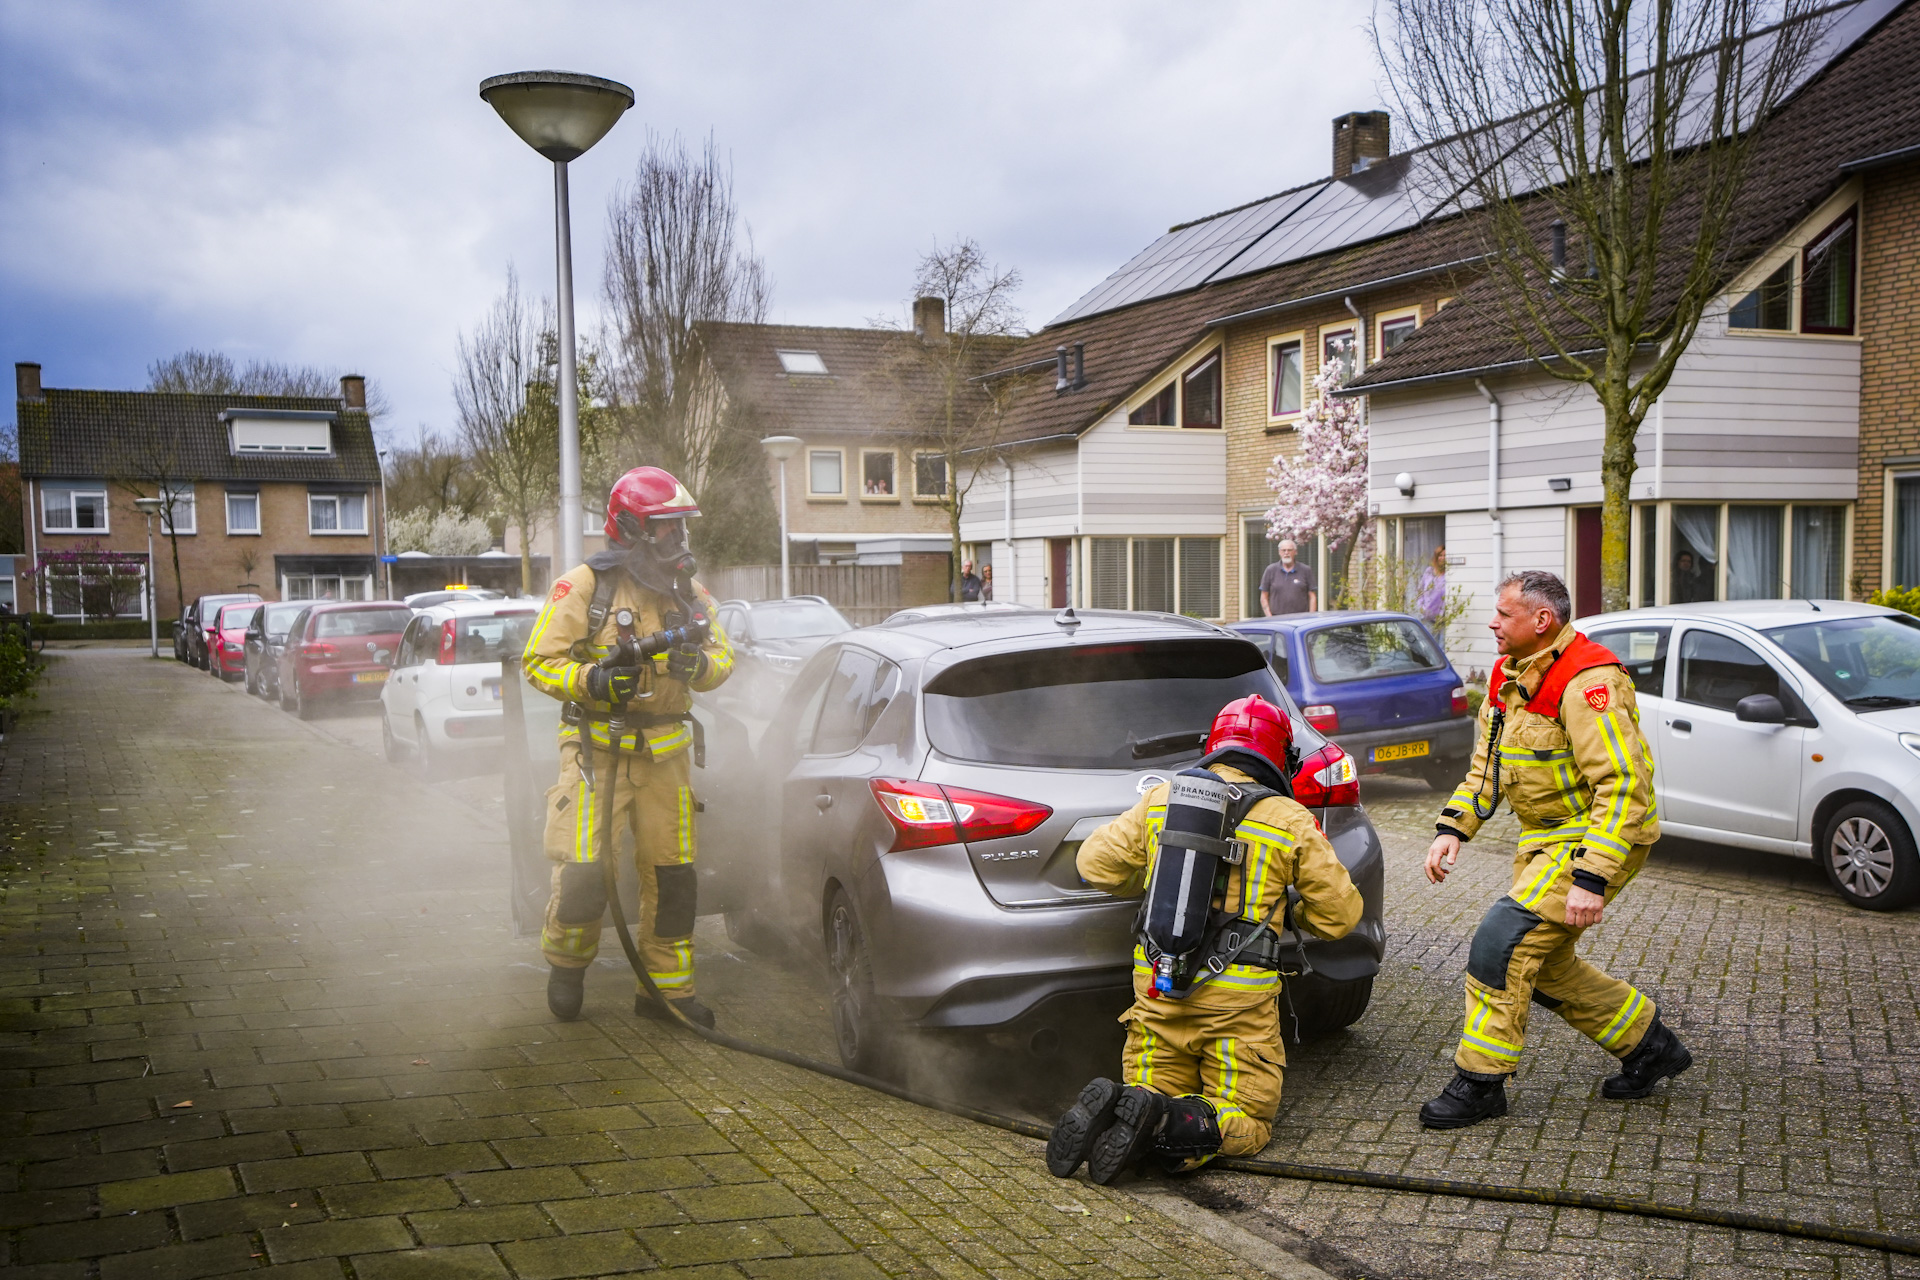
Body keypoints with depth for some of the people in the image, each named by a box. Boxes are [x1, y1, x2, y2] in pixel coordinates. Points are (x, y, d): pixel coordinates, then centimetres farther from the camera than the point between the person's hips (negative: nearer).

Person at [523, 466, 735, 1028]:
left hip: (663, 751, 5)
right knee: (582, 871, -11)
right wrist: (591, 680, -23)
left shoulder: (688, 592, 11)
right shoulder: (583, 586, -7)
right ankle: (566, 961, 18)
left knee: (672, 874, 5)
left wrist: (697, 662, -11)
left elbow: (723, 657, 12)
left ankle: (667, 986, 19)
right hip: (595, 747, -5)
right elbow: (538, 661, -6)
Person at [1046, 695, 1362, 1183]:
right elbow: (1340, 914, 5)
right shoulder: (1291, 820, -1)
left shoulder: (1161, 799, 6)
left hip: (1156, 984, 3)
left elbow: (1095, 863, 11)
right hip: (1237, 997, -3)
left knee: (1154, 1100, 18)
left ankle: (1113, 1108, -16)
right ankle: (1163, 1124, -22)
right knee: (1246, 1122, 7)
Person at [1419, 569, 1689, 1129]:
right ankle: (1650, 1046, 32)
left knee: (1503, 942, -17)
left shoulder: (1586, 683, -24)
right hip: (1546, 838, 10)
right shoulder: (1512, 675, 7)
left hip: (1597, 837, -10)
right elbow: (1486, 765, 16)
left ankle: (1480, 1082, -6)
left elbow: (1624, 786, -28)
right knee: (1544, 964, 14)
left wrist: (1591, 878, -32)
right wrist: (1452, 829, 2)